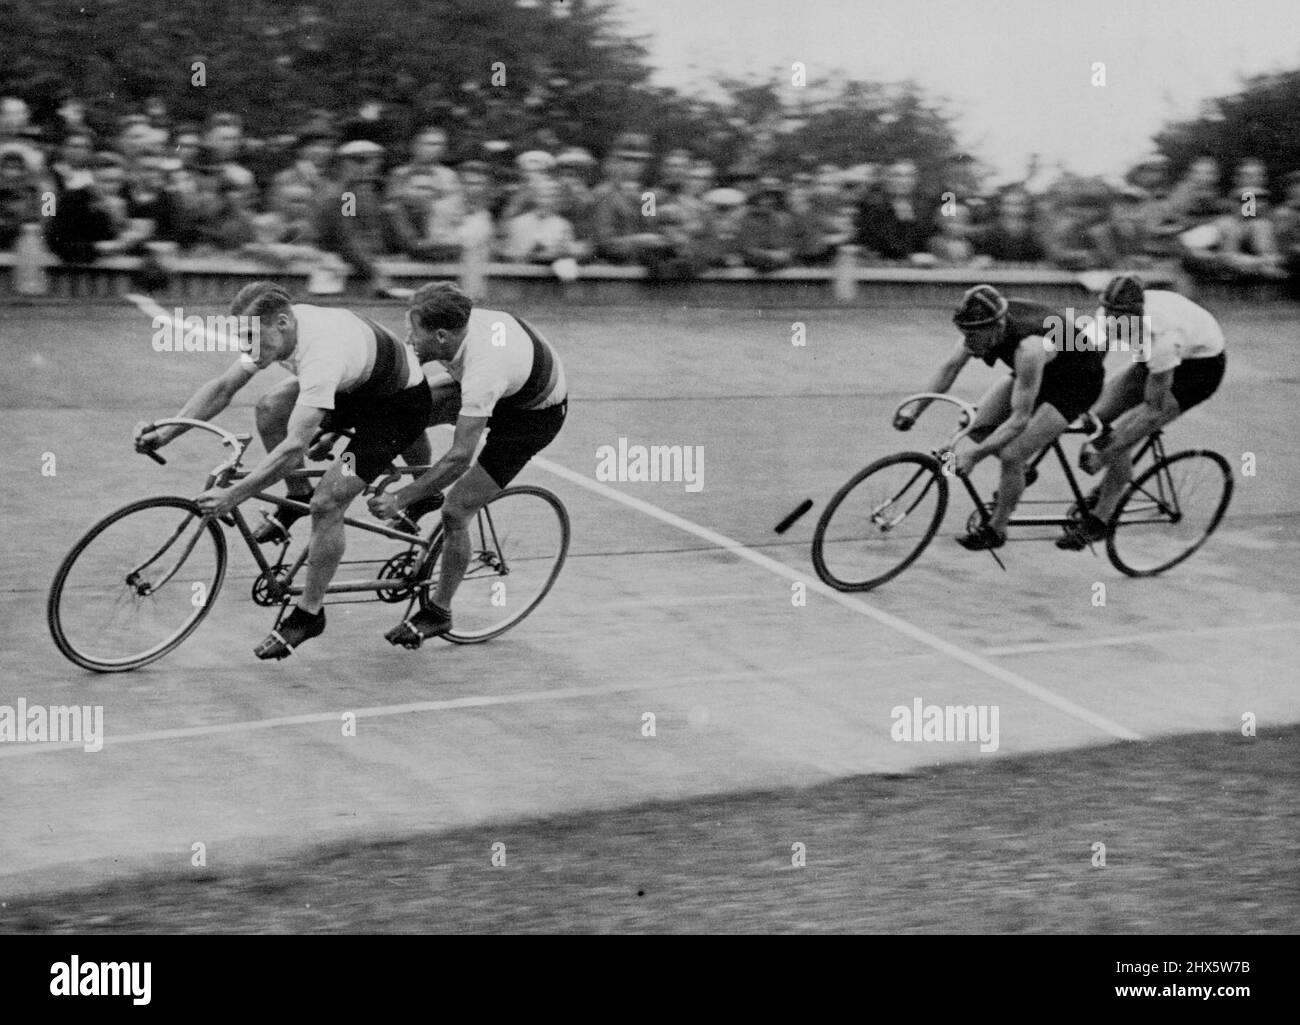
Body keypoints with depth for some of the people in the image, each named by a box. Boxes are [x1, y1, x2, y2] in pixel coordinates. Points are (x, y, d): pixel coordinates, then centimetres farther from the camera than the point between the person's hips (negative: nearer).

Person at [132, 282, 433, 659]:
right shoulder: (275, 330, -13)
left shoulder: (321, 355, -39)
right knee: (269, 409, -6)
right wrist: (167, 432, -20)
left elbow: (295, 447, -44)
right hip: (359, 387, 9)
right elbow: (223, 387, -7)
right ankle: (297, 499, 15)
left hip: (401, 403, -9)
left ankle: (309, 614, -2)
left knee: (327, 503, -17)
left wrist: (232, 495, -46)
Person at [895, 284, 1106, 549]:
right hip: (1043, 373, 8)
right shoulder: (985, 323, -21)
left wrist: (974, 455, -39)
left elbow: (1019, 419, -36)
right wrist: (913, 412, -14)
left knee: (1010, 455, -18)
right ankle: (1018, 473, 19)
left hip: (1078, 382, -7)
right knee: (977, 427, -6)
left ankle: (996, 529, 2)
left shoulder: (1029, 348, -41)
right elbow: (950, 367, -9)